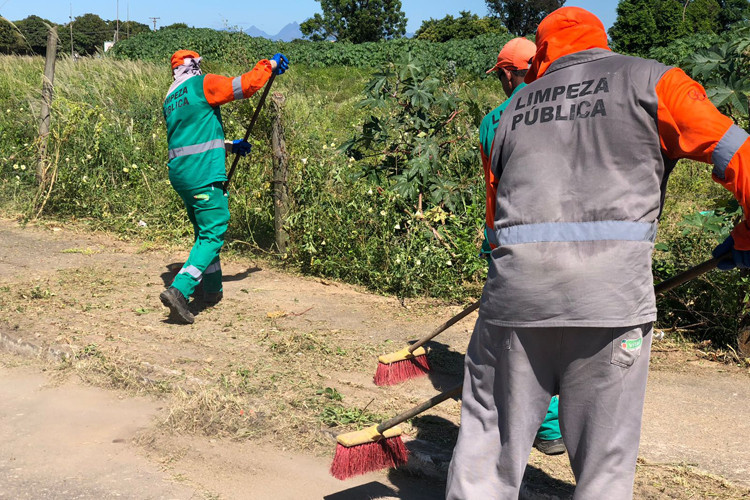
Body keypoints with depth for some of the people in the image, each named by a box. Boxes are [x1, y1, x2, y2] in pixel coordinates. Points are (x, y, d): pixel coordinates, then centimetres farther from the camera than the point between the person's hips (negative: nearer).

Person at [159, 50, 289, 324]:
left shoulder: (170, 101, 21)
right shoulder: (202, 84, -2)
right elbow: (245, 85, -7)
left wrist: (229, 146, 33)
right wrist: (269, 64, 8)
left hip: (179, 174, 9)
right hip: (204, 174, -8)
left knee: (205, 231, 20)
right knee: (212, 234, -6)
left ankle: (213, 290, 29)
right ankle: (179, 290, -19)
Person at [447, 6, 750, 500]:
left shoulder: (517, 104, 22)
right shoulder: (651, 80, 12)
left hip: (516, 285, 3)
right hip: (611, 292, -2)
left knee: (489, 435, 12)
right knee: (605, 457, 8)